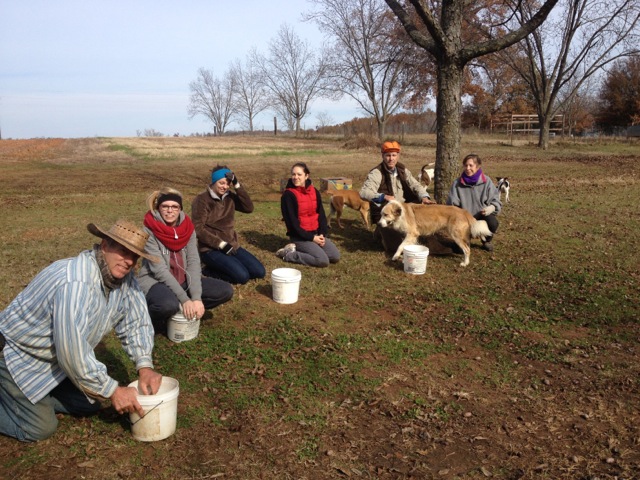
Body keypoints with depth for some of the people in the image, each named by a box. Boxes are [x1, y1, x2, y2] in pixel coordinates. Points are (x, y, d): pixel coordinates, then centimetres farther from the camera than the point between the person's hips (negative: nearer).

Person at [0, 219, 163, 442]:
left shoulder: (123, 278, -13)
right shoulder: (75, 283, -37)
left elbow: (136, 323, 0)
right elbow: (72, 351, -35)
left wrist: (145, 365, -14)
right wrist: (113, 391, -26)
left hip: (58, 355, 8)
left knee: (89, 404, 9)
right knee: (40, 428, -7)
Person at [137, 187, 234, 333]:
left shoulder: (187, 228, -2)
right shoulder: (150, 231, -17)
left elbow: (193, 262, -9)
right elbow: (160, 270, -22)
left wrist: (196, 298, -22)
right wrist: (184, 299, -27)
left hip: (182, 281, 5)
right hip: (154, 282, -5)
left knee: (225, 291, -10)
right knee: (169, 304, -39)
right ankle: (150, 317, -5)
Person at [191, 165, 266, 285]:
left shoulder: (230, 197, 7)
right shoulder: (202, 200, -10)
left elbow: (249, 208, -5)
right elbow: (198, 229, -16)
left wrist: (237, 185, -13)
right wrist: (221, 244, -21)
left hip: (232, 246, 7)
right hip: (211, 249, -7)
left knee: (259, 272, -4)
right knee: (242, 276, -23)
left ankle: (225, 267, 9)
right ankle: (211, 271, -1)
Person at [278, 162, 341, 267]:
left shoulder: (314, 192, 6)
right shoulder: (288, 195, -12)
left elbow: (321, 214, 10)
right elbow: (292, 222, -14)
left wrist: (322, 234, -6)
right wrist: (311, 238, -16)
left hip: (316, 233, 7)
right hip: (299, 236, -7)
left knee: (335, 257, -5)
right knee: (323, 260, -21)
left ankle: (300, 250, 7)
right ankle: (290, 254, -5)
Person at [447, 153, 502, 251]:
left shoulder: (486, 181, -5)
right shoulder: (457, 183, -4)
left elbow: (496, 201, -3)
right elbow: (452, 204, -4)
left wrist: (491, 208, -27)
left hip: (483, 215, 0)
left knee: (492, 223, -33)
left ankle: (487, 241, 3)